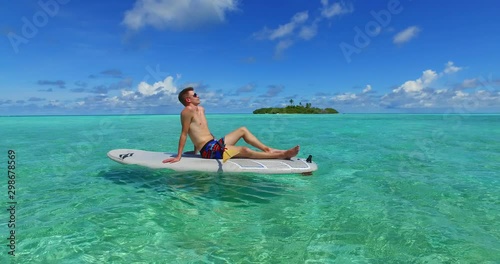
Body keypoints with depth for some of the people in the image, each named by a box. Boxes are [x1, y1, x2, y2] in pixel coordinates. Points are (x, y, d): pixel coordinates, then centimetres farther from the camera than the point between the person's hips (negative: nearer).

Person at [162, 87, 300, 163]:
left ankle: (268, 149, 0)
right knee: (245, 150, -20)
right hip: (209, 150, -10)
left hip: (216, 144, 10)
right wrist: (178, 156, -14)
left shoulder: (201, 109, 16)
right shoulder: (188, 111, -12)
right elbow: (184, 134, -14)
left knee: (243, 130, 9)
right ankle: (281, 155, -16)